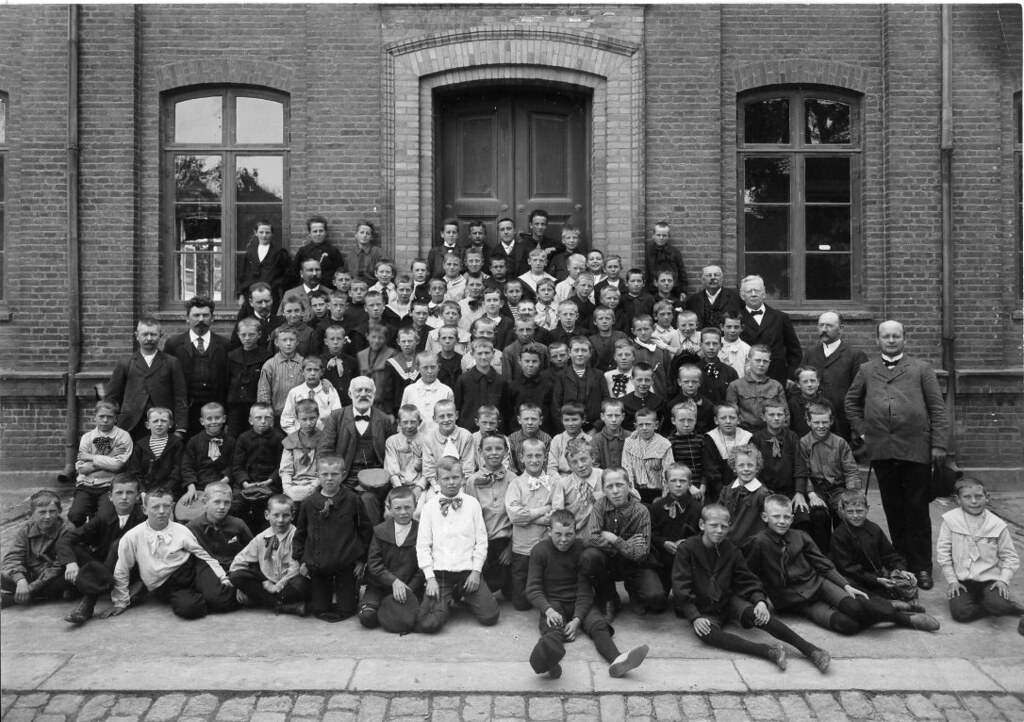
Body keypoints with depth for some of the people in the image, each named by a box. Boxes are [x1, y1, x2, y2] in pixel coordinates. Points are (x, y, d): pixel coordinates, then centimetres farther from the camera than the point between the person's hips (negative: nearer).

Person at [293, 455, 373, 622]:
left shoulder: (352, 500, -7)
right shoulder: (308, 503, -1)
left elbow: (365, 530, 1)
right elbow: (300, 532, 11)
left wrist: (361, 558, 0)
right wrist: (301, 559, 5)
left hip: (346, 564, -2)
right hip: (317, 564, 2)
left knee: (345, 610, 4)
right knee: (318, 609, 9)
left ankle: (354, 590, 34)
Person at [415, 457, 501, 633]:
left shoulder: (472, 503, 5)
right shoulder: (429, 506, 3)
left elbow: (481, 541, 3)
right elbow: (422, 545, 1)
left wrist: (476, 571, -6)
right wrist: (430, 578, -7)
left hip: (468, 571, 1)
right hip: (439, 573, -1)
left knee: (490, 617, -11)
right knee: (428, 624, -17)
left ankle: (465, 597, 20)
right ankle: (445, 603, 17)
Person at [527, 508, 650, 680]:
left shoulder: (582, 550, 0)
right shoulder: (540, 551, -1)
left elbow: (585, 590, -2)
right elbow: (533, 588, -5)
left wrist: (577, 619, -18)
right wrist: (548, 610, -25)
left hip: (579, 603, 3)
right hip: (552, 602, -3)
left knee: (598, 624, -27)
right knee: (553, 628, -35)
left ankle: (616, 660, -55)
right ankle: (548, 661, -70)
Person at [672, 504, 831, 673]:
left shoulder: (730, 549, 3)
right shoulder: (686, 549, -9)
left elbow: (747, 580, 6)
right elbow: (681, 588, -13)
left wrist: (760, 600, -14)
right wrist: (695, 617, -24)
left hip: (728, 599, 3)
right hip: (703, 609, -3)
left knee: (755, 613, -29)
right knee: (706, 633, -35)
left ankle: (808, 648, -32)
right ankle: (767, 651, -42)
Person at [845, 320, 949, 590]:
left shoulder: (921, 369, 7)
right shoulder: (866, 370, 13)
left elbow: (938, 408, 3)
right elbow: (851, 401, 22)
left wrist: (939, 444, -4)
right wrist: (861, 431, 10)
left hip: (916, 449, -2)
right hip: (881, 450, 2)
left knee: (917, 509, 1)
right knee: (893, 509, 8)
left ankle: (921, 567, 9)